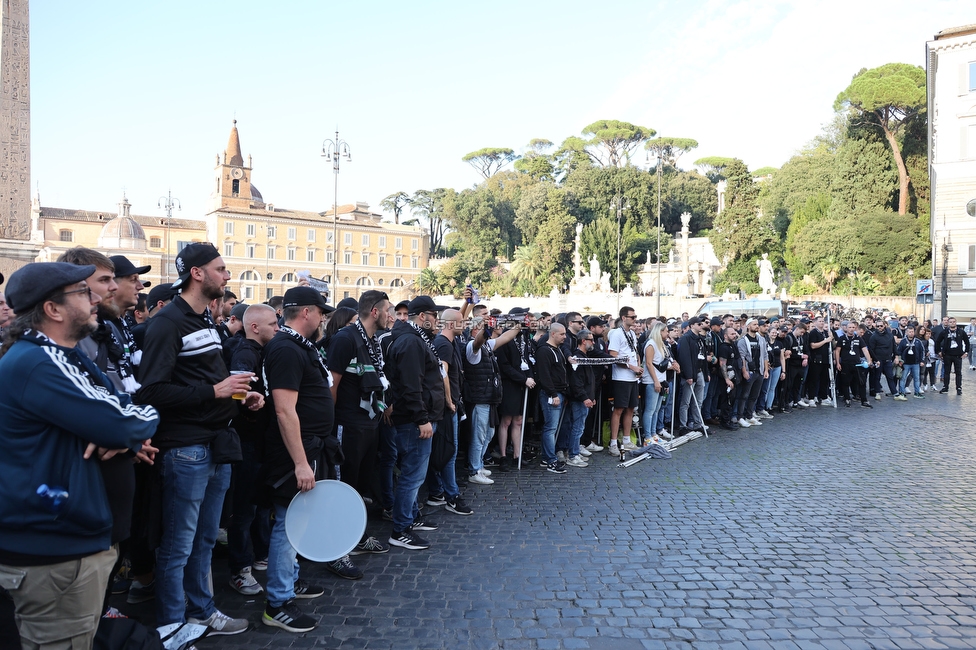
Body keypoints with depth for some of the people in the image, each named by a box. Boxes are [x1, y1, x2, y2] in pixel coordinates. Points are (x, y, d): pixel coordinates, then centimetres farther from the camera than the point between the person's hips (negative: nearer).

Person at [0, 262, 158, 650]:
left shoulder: (56, 357, 12)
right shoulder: (38, 362, -22)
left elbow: (118, 406, 12)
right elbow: (124, 423, -27)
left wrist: (119, 435, -11)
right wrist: (148, 417, -4)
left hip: (56, 538, 10)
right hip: (55, 550, -10)